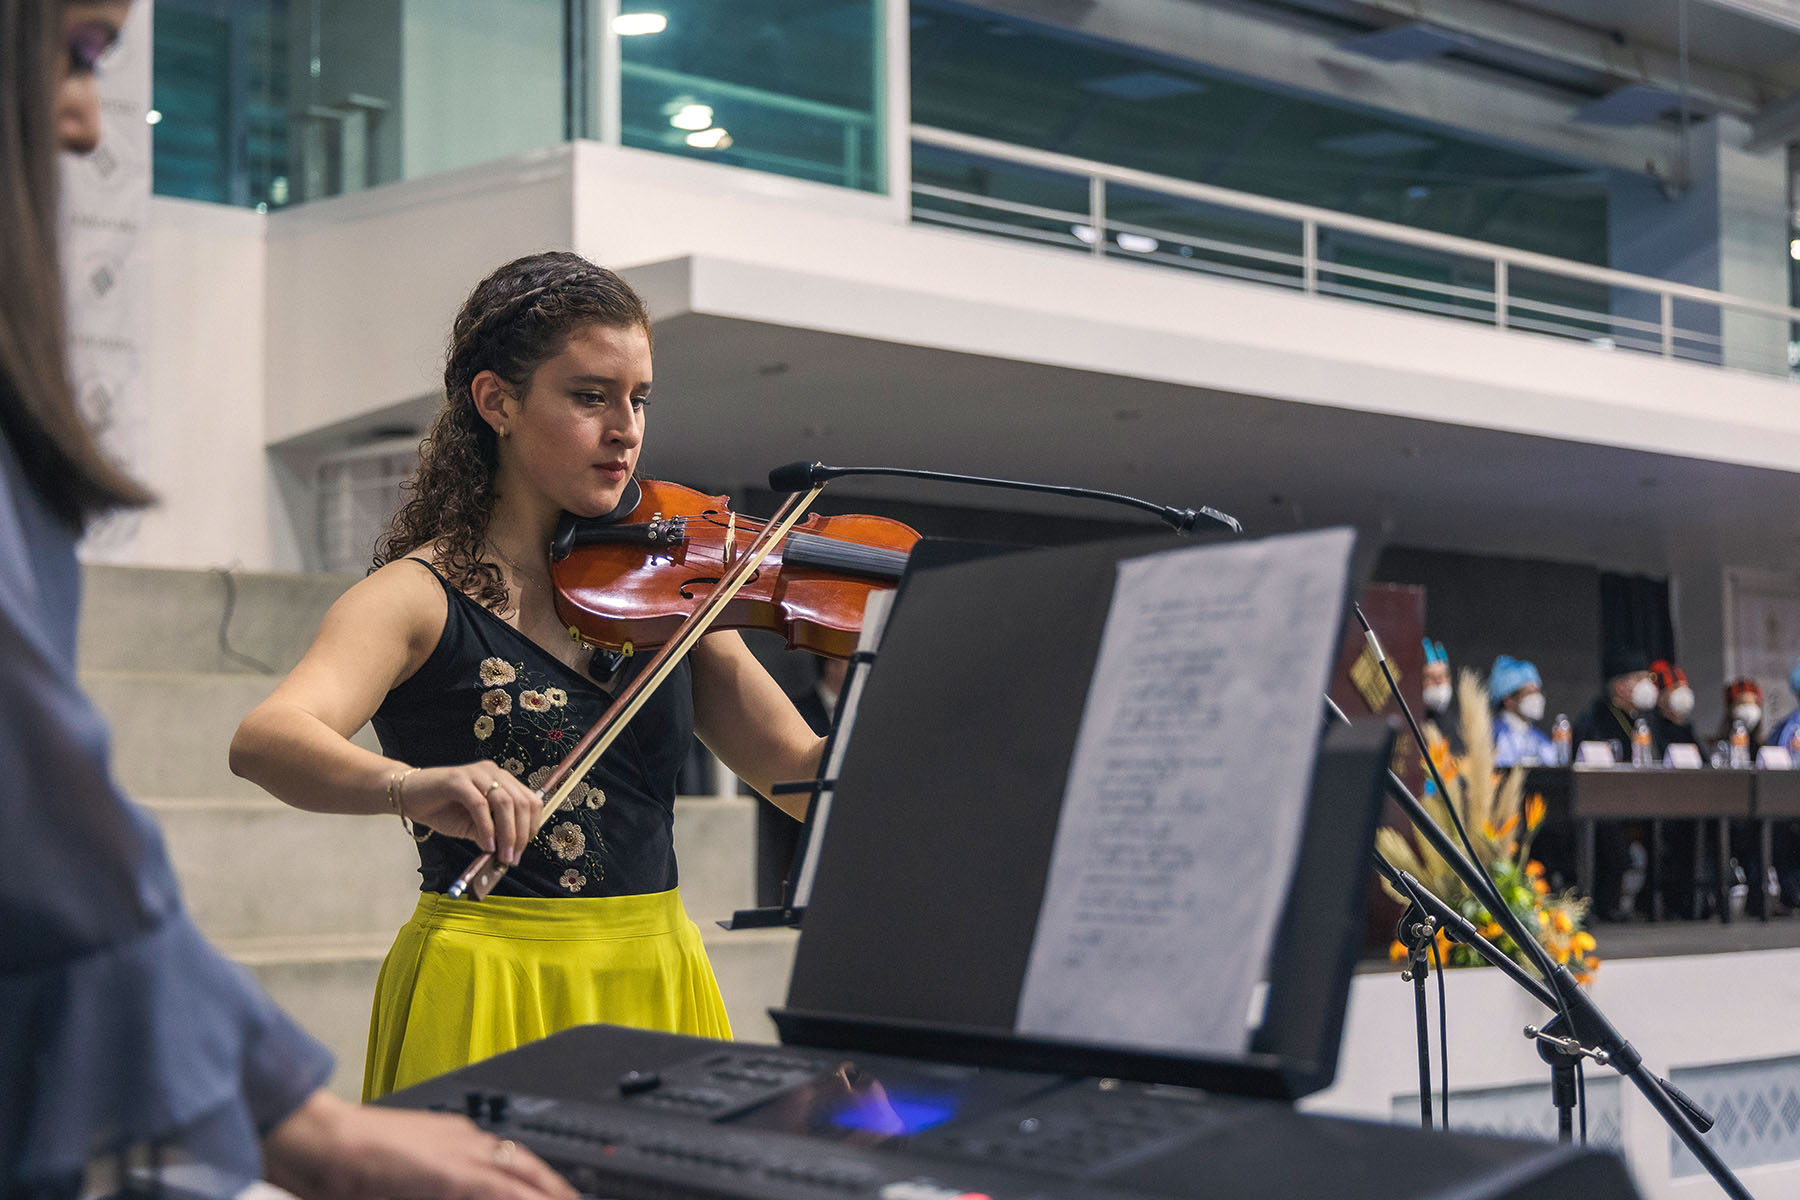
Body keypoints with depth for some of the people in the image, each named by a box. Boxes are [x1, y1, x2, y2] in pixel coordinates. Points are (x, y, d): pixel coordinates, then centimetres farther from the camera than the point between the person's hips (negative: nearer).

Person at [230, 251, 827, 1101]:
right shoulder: (424, 596, -7)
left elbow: (811, 783, 1)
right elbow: (263, 741, -25)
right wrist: (412, 786, -44)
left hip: (658, 989, 4)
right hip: (493, 995, -4)